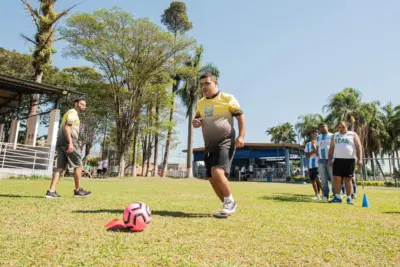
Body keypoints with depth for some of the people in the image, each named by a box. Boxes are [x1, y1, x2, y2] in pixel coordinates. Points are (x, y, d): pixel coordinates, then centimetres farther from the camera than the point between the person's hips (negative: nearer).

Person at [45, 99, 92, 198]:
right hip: (68, 142, -9)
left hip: (60, 143, 9)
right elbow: (67, 127, -15)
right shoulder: (73, 112, -1)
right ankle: (78, 190, 1)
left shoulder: (69, 113, 30)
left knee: (60, 167, 3)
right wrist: (70, 143, -24)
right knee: (78, 165, -3)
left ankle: (51, 191, -5)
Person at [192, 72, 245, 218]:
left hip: (225, 142, -7)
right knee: (212, 178, 6)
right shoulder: (200, 103, 14)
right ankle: (228, 206, 23)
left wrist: (241, 136, -13)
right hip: (209, 145, 7)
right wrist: (195, 122, -1)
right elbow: (196, 120, 25)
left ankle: (230, 201, 0)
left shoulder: (227, 98, -3)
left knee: (217, 172, -24)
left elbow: (240, 116, -2)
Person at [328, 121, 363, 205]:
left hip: (349, 160, -3)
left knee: (348, 179, 0)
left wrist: (360, 159, -10)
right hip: (337, 160, 3)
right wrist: (329, 159, 8)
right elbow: (331, 148, 17)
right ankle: (337, 197, 5)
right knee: (336, 178, -3)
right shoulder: (335, 136, 16)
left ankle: (349, 198, 8)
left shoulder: (353, 135, 6)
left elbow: (358, 147, 0)